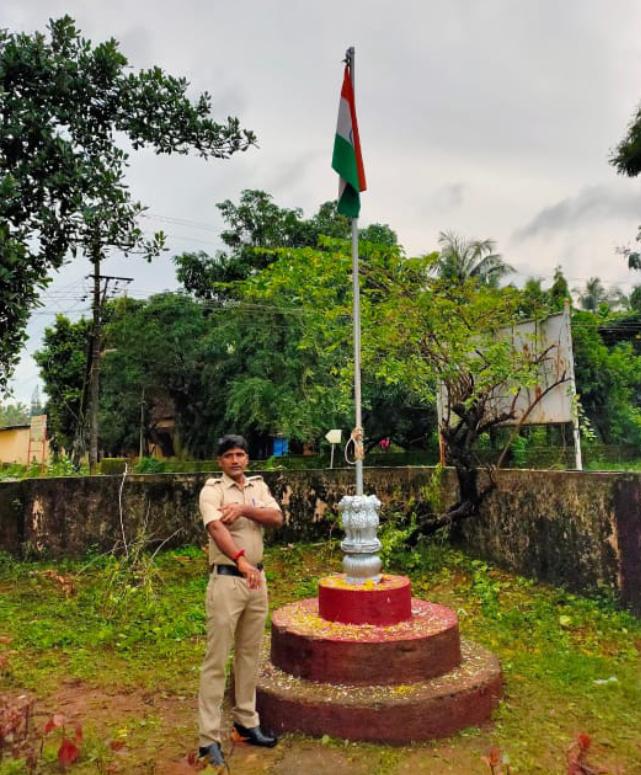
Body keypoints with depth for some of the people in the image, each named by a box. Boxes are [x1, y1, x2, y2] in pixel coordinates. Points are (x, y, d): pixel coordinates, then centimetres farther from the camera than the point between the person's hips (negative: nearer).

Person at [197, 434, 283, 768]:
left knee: (250, 654, 17)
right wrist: (242, 561, -41)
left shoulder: (258, 485, 7)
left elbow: (276, 518, -6)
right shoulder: (212, 489, -10)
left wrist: (244, 508, -22)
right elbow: (217, 528, -27)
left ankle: (246, 723, 32)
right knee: (216, 659, 1)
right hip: (226, 580, -6)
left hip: (257, 578, 6)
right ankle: (209, 738, 12)